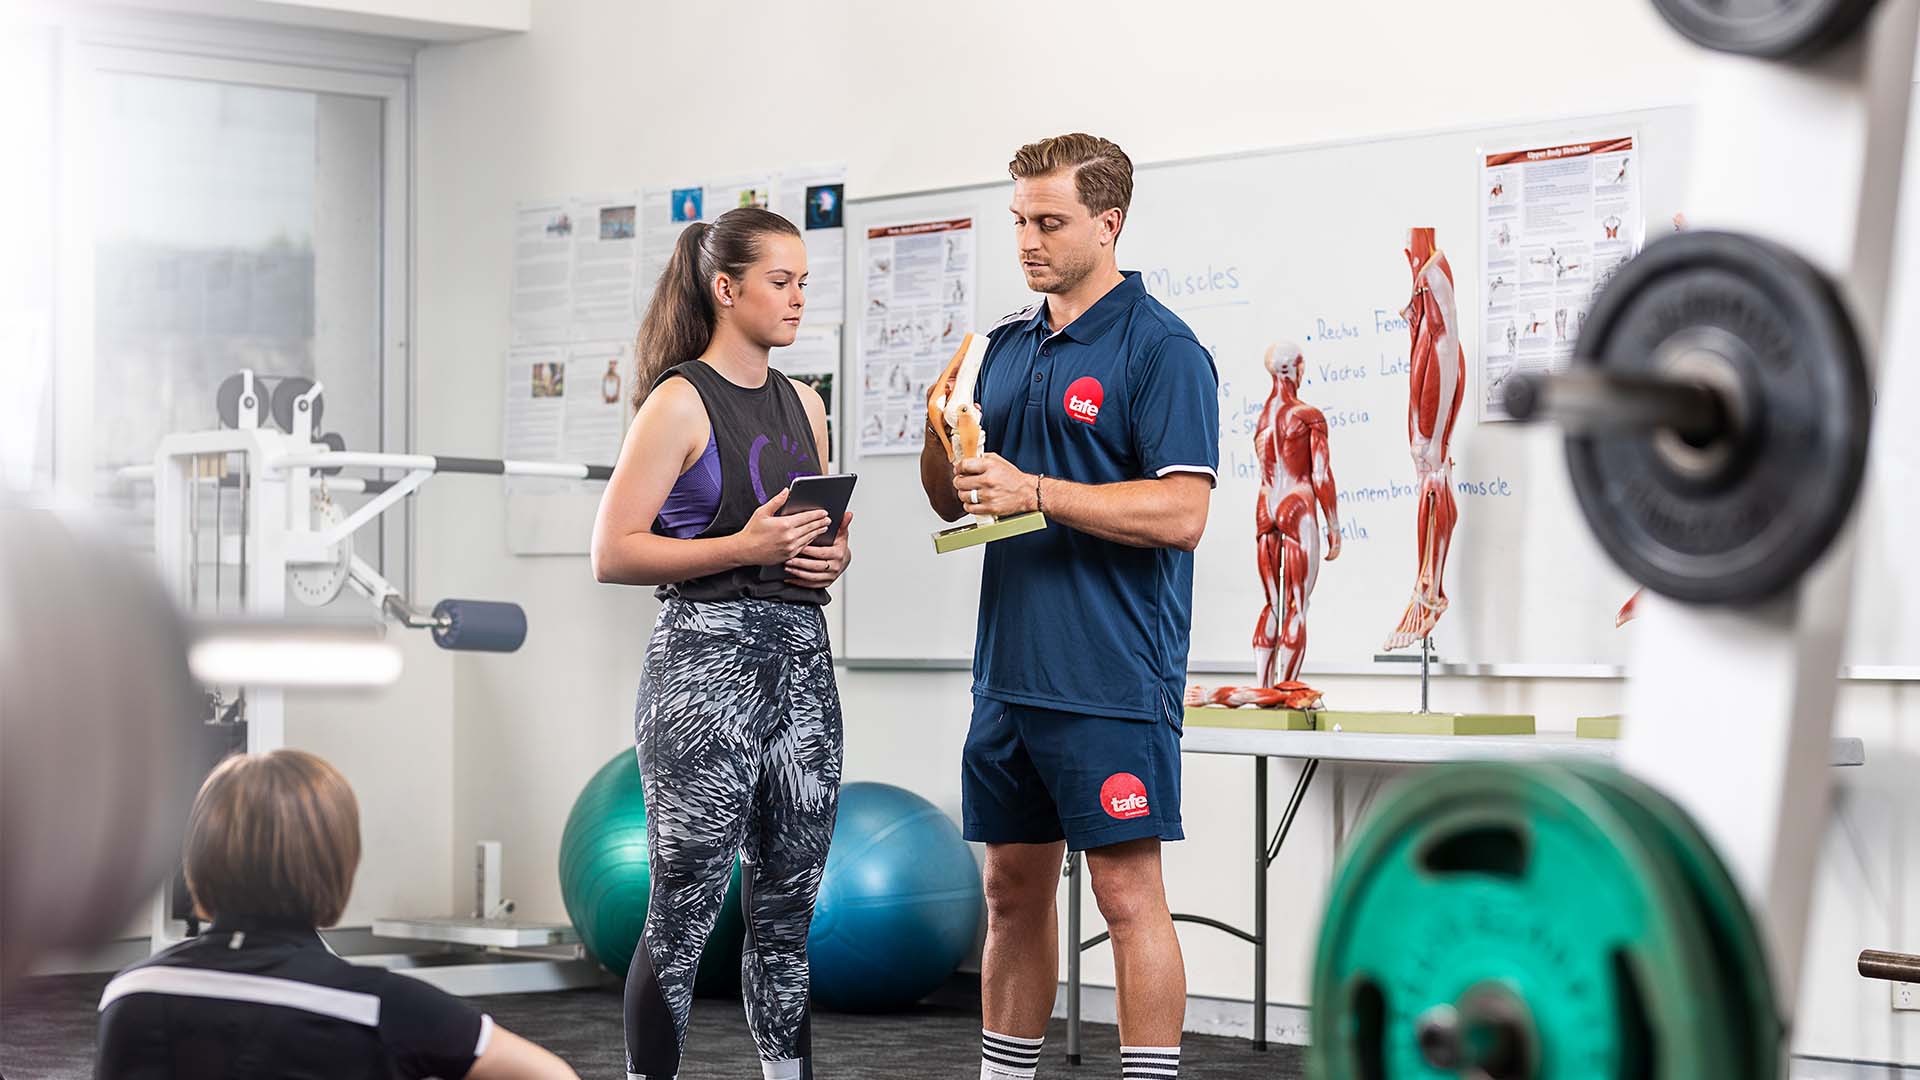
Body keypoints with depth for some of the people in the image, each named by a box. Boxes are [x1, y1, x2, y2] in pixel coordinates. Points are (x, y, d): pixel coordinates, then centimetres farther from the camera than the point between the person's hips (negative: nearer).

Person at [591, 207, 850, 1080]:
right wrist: (744, 549, -18)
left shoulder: (803, 403, 15)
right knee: (685, 909, -3)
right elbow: (612, 554, -11)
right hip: (706, 656, -7)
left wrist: (830, 557, 4)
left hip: (800, 656, 7)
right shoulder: (679, 402, -6)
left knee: (788, 907, 10)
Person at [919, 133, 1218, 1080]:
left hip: (1111, 680, -7)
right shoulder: (1006, 344, 14)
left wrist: (1036, 492, -20)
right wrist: (943, 440, -4)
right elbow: (952, 502, 18)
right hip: (1007, 672, 7)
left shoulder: (1162, 350, -8)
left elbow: (1181, 512, -17)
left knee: (1128, 895, -4)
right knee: (1013, 890, 13)